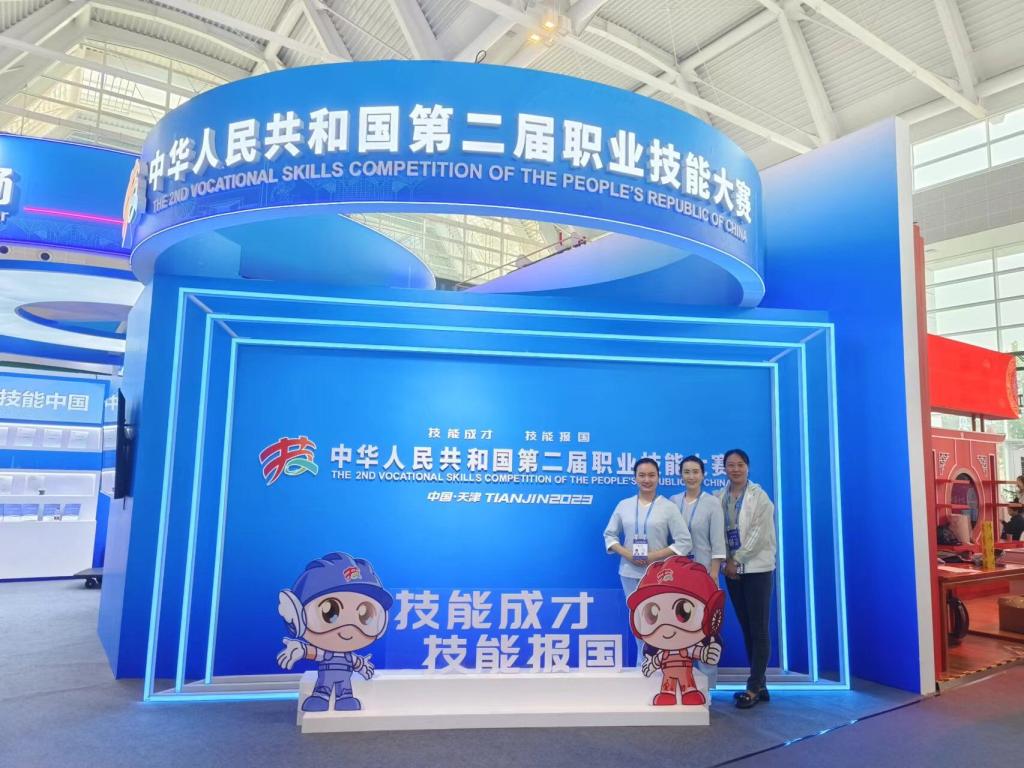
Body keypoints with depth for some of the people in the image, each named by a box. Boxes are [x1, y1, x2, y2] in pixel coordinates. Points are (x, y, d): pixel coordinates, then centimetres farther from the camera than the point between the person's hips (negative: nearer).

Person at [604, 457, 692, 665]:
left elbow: (684, 542, -6)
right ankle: (644, 667, 27)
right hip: (630, 572, 3)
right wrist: (626, 554, -10)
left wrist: (654, 556, -15)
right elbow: (609, 535, 8)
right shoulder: (623, 505, 4)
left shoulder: (669, 507, -4)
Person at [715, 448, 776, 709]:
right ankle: (759, 685, 19)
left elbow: (759, 534, -12)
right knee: (746, 629, 10)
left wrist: (736, 559, -12)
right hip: (733, 569, 5)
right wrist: (727, 561, -8)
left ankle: (754, 688, 3)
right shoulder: (719, 498, 5)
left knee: (759, 630, -3)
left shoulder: (759, 496, -6)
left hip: (757, 568, -4)